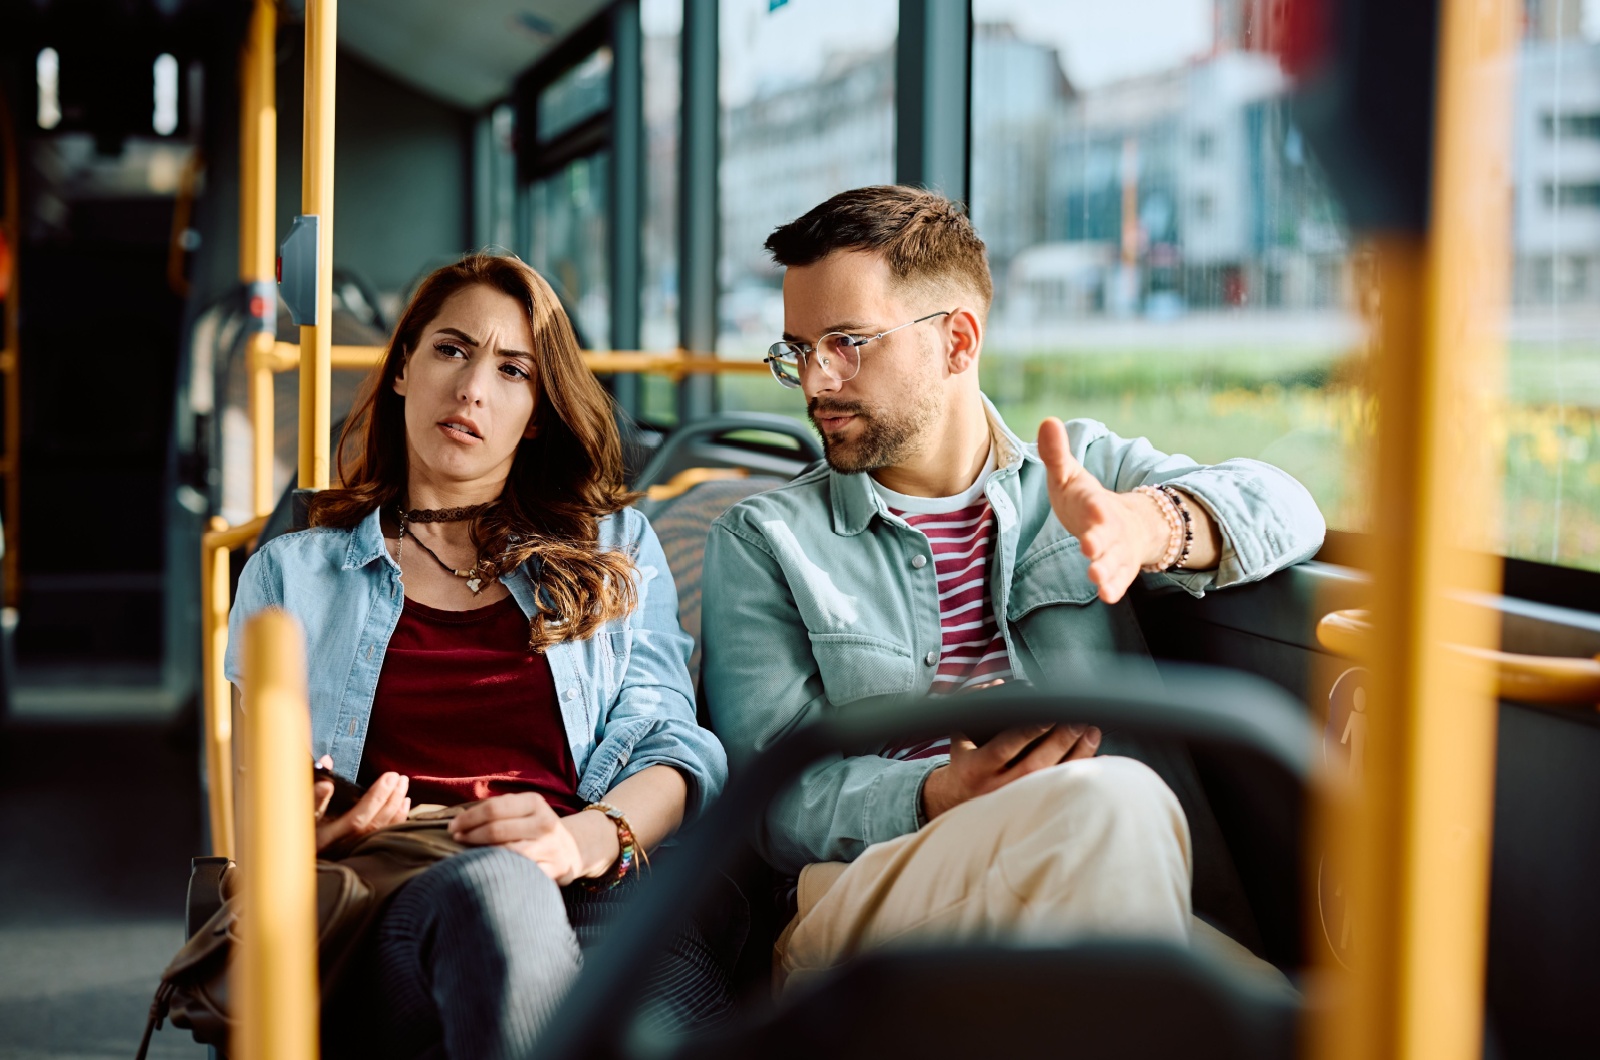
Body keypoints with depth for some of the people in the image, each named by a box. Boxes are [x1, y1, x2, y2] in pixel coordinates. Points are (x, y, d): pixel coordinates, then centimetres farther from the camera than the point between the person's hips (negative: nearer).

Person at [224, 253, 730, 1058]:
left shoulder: (616, 549, 24)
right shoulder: (292, 573, 24)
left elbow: (672, 745, 10)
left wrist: (590, 838, -14)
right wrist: (303, 828, -9)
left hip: (602, 891, 0)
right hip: (397, 909, 0)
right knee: (497, 886, -40)